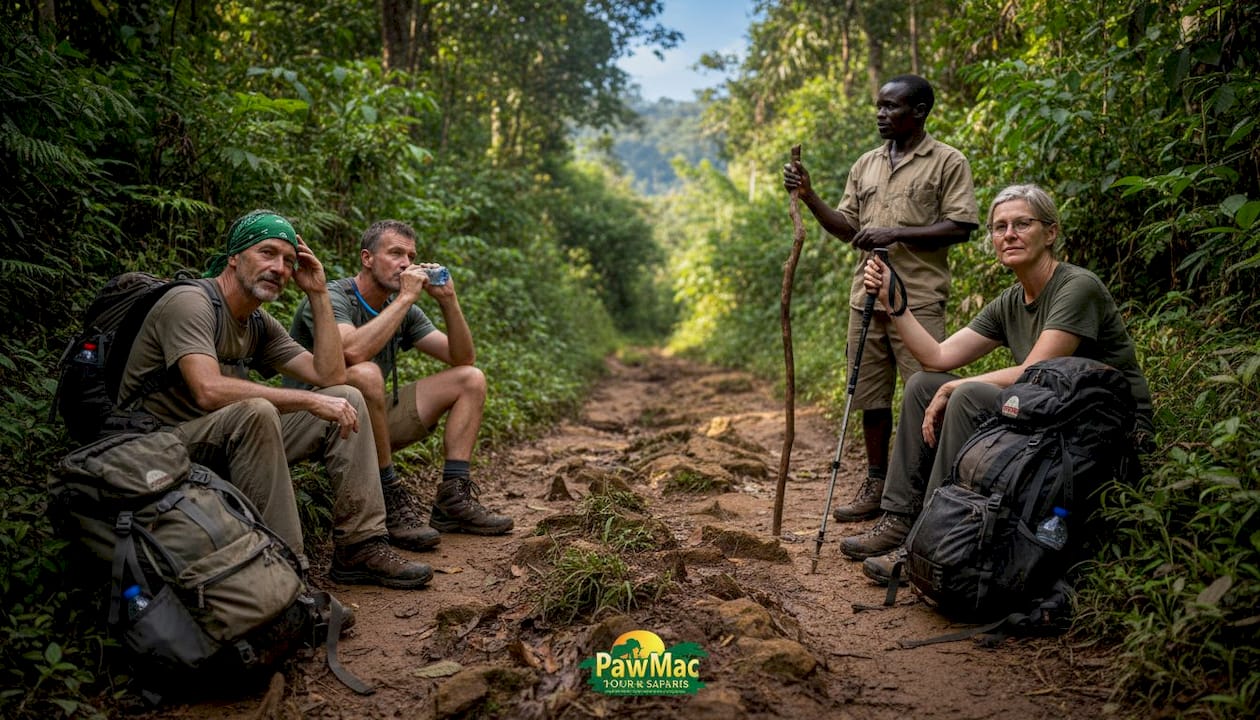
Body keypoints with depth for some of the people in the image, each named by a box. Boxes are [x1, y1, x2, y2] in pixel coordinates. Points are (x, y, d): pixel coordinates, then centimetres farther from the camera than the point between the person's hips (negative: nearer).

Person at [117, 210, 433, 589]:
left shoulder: (261, 324, 10)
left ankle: (360, 548, -8)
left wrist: (319, 295, 1)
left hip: (232, 441, 8)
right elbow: (209, 391, -31)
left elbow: (331, 377, 3)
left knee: (347, 399, -3)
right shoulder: (189, 302, -15)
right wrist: (312, 401, -28)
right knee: (256, 411, -38)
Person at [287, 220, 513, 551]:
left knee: (471, 379, 2)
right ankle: (391, 498, -25)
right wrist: (405, 297, -27)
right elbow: (352, 351, -36)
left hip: (372, 424, 8)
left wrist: (448, 299, -8)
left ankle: (453, 499, -10)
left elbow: (463, 358, 6)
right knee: (365, 375, -39)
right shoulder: (331, 299, -14)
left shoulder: (404, 311, 8)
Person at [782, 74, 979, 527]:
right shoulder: (865, 166, 17)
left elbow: (960, 227, -8)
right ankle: (876, 485, 21)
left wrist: (896, 233, -16)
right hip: (867, 297, 6)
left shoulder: (948, 162, 0)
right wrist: (809, 197, 4)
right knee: (870, 395, 10)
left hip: (918, 300, -6)